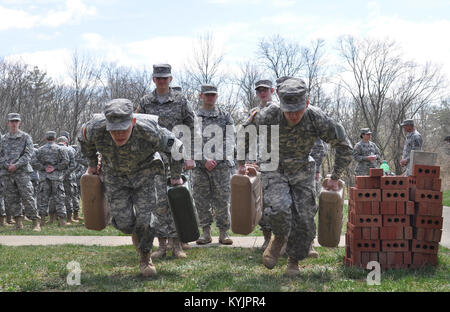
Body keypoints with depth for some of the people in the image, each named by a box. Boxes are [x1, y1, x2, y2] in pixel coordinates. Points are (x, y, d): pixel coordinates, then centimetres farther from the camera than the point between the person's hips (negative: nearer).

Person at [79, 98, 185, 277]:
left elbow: (175, 147, -15)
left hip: (143, 173, -1)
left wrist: (176, 176, -3)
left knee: (144, 218, -9)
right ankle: (135, 232, 33)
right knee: (123, 221, -6)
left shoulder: (149, 132, -35)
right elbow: (84, 137, -2)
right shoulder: (96, 129, -29)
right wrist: (92, 164, 11)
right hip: (115, 176, 2)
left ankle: (145, 258, 17)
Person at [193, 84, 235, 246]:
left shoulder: (225, 116, 9)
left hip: (221, 164, -1)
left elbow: (229, 141, 3)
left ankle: (223, 233, 6)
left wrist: (216, 160, -8)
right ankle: (205, 232, 11)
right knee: (201, 200, 3)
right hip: (200, 166, 1)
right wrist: (205, 160, -10)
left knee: (222, 199, -2)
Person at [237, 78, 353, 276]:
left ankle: (294, 261, 20)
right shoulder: (270, 116, -23)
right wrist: (242, 164, 0)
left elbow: (344, 146, -8)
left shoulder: (317, 119, -22)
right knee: (280, 208, -27)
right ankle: (279, 238, 5)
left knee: (304, 220, -3)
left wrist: (335, 178, -7)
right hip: (275, 170, -1)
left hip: (302, 172, 1)